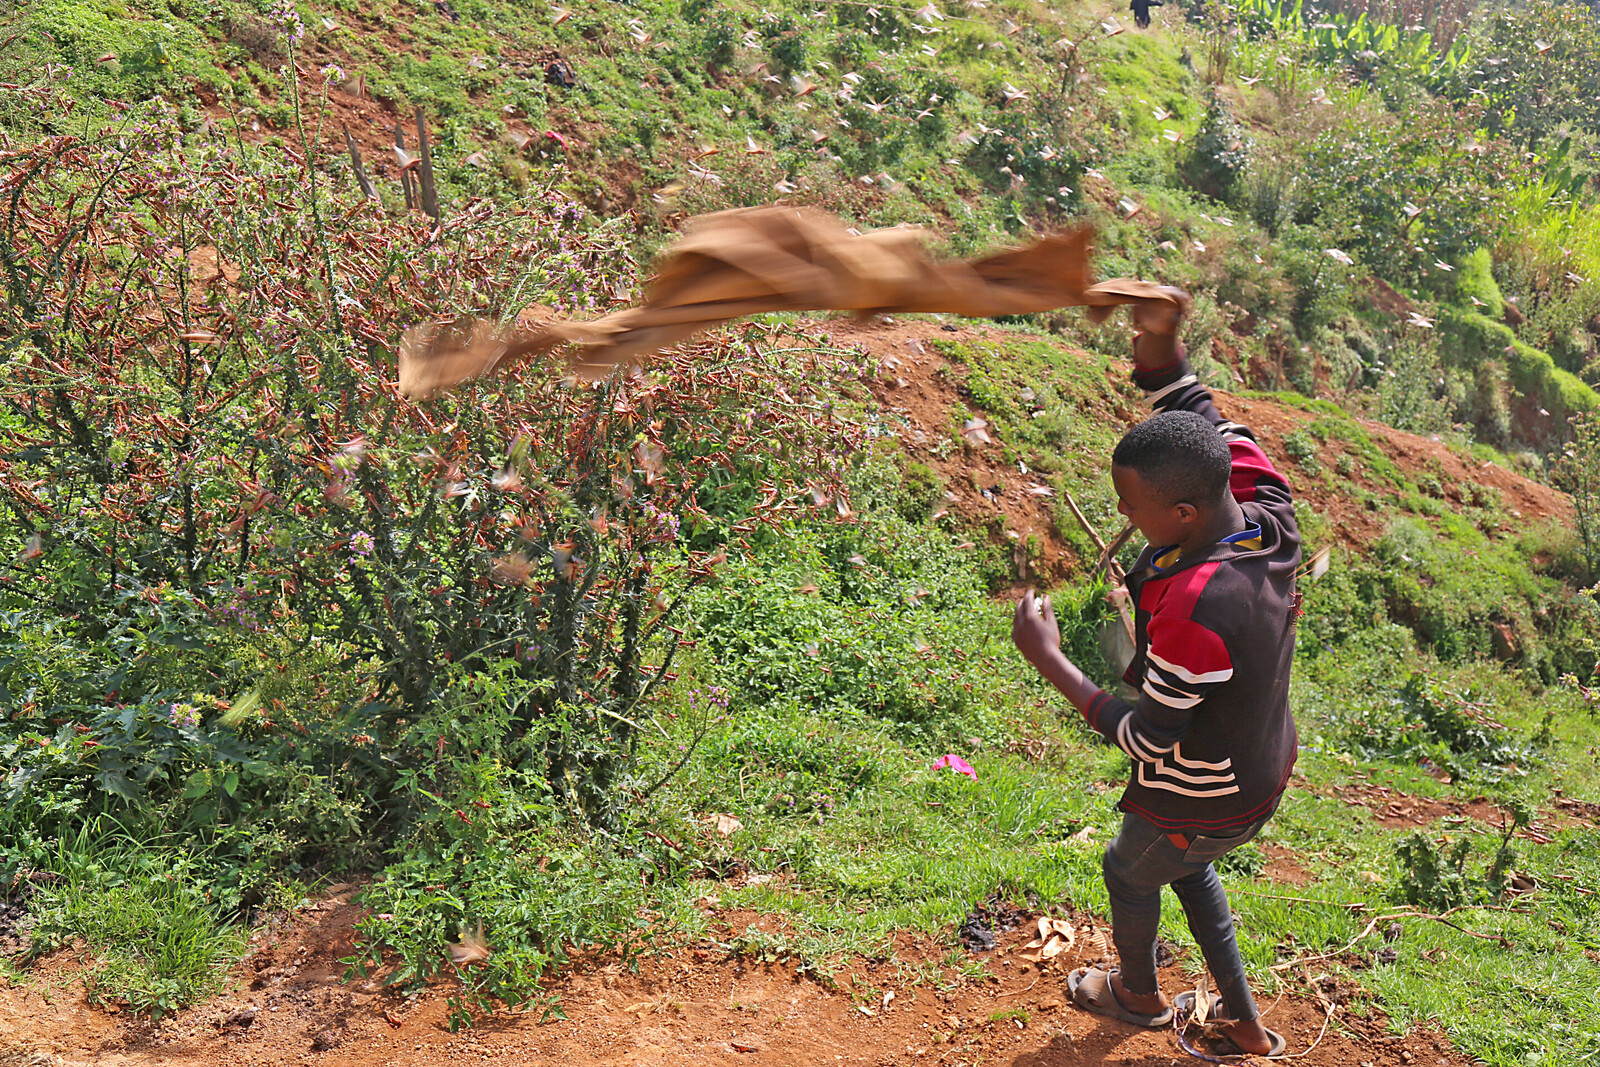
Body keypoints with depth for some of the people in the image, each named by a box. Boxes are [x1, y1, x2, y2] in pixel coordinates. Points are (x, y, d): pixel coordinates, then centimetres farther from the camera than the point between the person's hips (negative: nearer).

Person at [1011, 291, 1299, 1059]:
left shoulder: (1194, 610, -43)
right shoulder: (1270, 517, -21)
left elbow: (1144, 740, -29)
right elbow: (1198, 416, -6)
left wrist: (1046, 658, -24)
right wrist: (1158, 337, -22)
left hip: (1200, 805, -7)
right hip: (1263, 776, 7)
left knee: (1129, 874, 26)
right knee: (1186, 867, 35)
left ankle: (1138, 995, 58)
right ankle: (1245, 1023, 50)